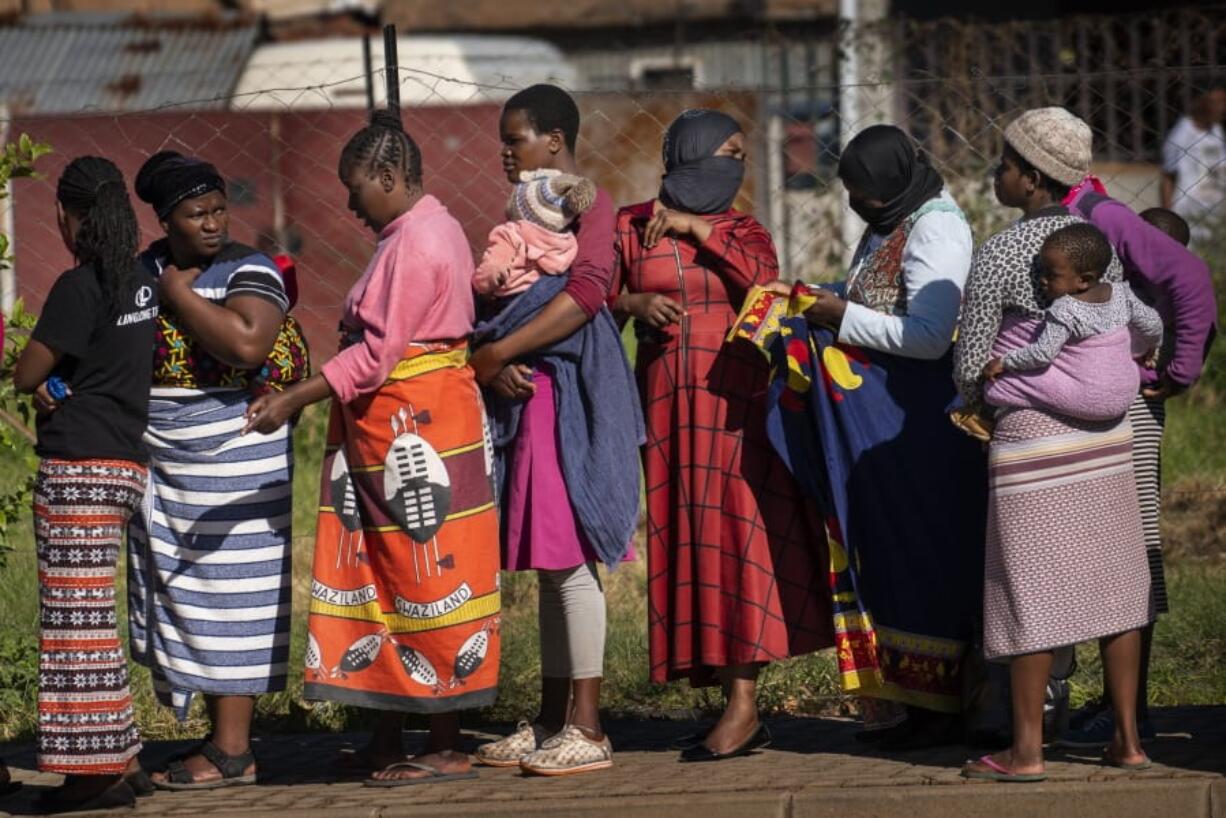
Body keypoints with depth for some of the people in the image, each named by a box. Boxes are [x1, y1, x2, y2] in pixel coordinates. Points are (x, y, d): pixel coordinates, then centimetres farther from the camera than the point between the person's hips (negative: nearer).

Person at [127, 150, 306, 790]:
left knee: (227, 594, -4)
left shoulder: (249, 273, -9)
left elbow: (247, 343, -27)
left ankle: (232, 751, -2)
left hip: (233, 460, -7)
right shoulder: (147, 270, 10)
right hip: (164, 465, 7)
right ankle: (222, 738, 16)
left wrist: (179, 294, -17)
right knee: (185, 590, 8)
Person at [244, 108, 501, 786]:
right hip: (396, 431, 10)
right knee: (386, 574, 11)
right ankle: (386, 740, 15)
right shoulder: (432, 228, 15)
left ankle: (446, 749, 0)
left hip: (411, 432, -10)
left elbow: (375, 357, -22)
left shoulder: (412, 245, -17)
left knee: (425, 574, -5)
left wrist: (294, 400, -21)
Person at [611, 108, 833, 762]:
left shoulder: (742, 231, 11)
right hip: (668, 404, 1)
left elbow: (762, 277, -9)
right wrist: (634, 302, -11)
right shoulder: (633, 225, 9)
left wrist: (697, 227, -8)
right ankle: (735, 706, 1)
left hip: (735, 400, -1)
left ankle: (743, 704, -13)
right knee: (685, 539, -1)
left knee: (733, 533, -10)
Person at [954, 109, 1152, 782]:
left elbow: (970, 365, -7)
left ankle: (1026, 749, 3)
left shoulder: (997, 257, -12)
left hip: (1030, 432, -5)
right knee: (1111, 579, 9)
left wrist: (975, 397, 14)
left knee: (1030, 583, 0)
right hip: (1105, 430, 5)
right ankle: (1128, 737, 12)